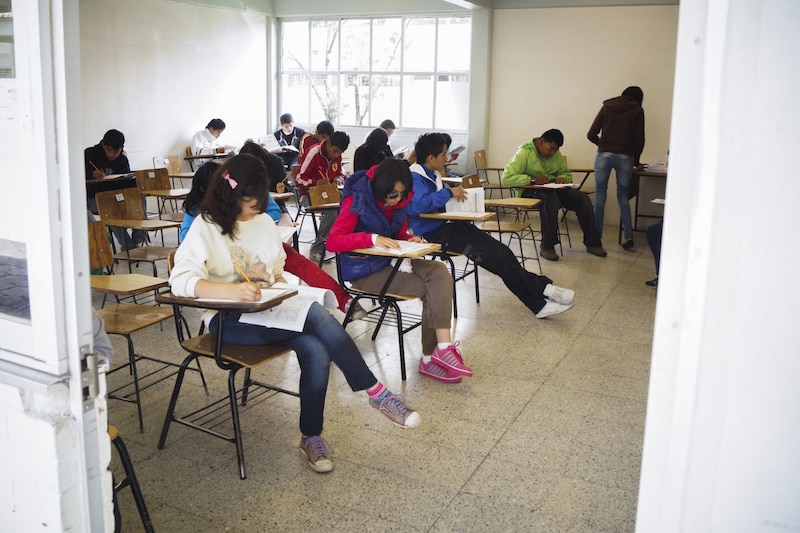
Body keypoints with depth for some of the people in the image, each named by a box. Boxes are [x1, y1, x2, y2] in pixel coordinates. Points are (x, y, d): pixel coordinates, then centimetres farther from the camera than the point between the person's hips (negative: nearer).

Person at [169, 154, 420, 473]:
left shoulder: (265, 222, 12)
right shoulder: (206, 227, -6)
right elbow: (180, 280, -20)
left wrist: (278, 284, -4)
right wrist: (233, 291, -36)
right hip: (227, 319, -6)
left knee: (316, 350, -27)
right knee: (316, 316, -31)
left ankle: (312, 436, -8)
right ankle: (376, 393, -23)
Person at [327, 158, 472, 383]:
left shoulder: (399, 201, 4)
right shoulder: (357, 201, -14)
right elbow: (333, 242, -20)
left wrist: (412, 239, -6)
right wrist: (373, 239, -32)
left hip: (392, 261, 7)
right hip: (365, 270, -7)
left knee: (439, 272, -20)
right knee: (431, 290, -20)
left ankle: (441, 349, -24)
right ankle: (432, 358, -9)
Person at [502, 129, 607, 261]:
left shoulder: (556, 153, 9)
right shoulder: (524, 152, -11)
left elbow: (567, 173, 22)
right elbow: (506, 178, -21)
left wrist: (562, 178, -4)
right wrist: (533, 180, -27)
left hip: (552, 188, 7)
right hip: (529, 191, -7)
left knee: (583, 198, -13)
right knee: (550, 199, -38)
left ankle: (592, 243, -1)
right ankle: (546, 247, -28)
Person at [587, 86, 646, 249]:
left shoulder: (606, 107, 12)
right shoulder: (637, 111, 7)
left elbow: (591, 134, 6)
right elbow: (639, 139, 3)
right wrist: (636, 160, 17)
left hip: (603, 155, 0)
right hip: (625, 157, 0)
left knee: (600, 197, 6)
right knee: (623, 197, 10)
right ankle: (628, 236, 2)